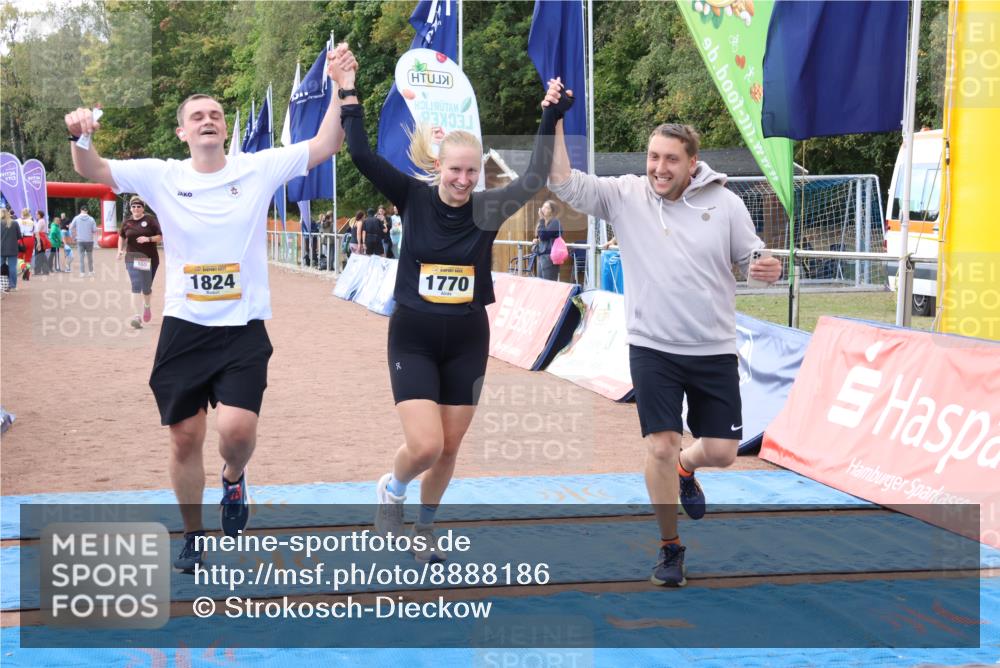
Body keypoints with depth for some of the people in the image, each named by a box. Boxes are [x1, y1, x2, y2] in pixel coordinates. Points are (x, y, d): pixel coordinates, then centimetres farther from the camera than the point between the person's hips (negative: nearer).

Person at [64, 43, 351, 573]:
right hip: (184, 328, 2)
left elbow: (325, 145, -5)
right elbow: (92, 171, -3)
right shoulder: (162, 176, 0)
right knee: (185, 436, 8)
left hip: (244, 329, -1)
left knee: (237, 427, -19)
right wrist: (80, 138, -25)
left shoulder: (259, 168, -1)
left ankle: (234, 480, 19)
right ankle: (193, 537, 29)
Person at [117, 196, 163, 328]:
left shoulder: (150, 220, -3)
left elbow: (160, 237, -4)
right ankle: (137, 316, -18)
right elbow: (122, 236, 22)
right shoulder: (127, 222, 5)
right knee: (135, 286, -12)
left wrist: (148, 239, -20)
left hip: (149, 258, -1)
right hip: (132, 258, 1)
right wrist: (120, 250, 8)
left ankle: (147, 305, 42)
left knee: (146, 287, 8)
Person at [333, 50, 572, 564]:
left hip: (468, 341, 2)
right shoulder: (413, 197, -7)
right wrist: (349, 96, -14)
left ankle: (423, 527, 35)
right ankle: (391, 489, 22)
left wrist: (550, 119, -13)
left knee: (449, 449, 10)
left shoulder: (488, 209, -4)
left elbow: (534, 179, -11)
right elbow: (363, 156, -11)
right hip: (413, 338, -2)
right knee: (424, 446, -14)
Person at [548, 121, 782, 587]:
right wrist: (556, 122, -20)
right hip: (652, 348, -1)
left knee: (721, 452, 5)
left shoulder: (724, 202, -2)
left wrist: (769, 269, -16)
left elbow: (751, 257, 6)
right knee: (660, 447, -6)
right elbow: (563, 182, -11)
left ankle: (685, 468, 43)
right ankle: (670, 547, 14)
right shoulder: (624, 196, -4)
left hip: (715, 350, 2)